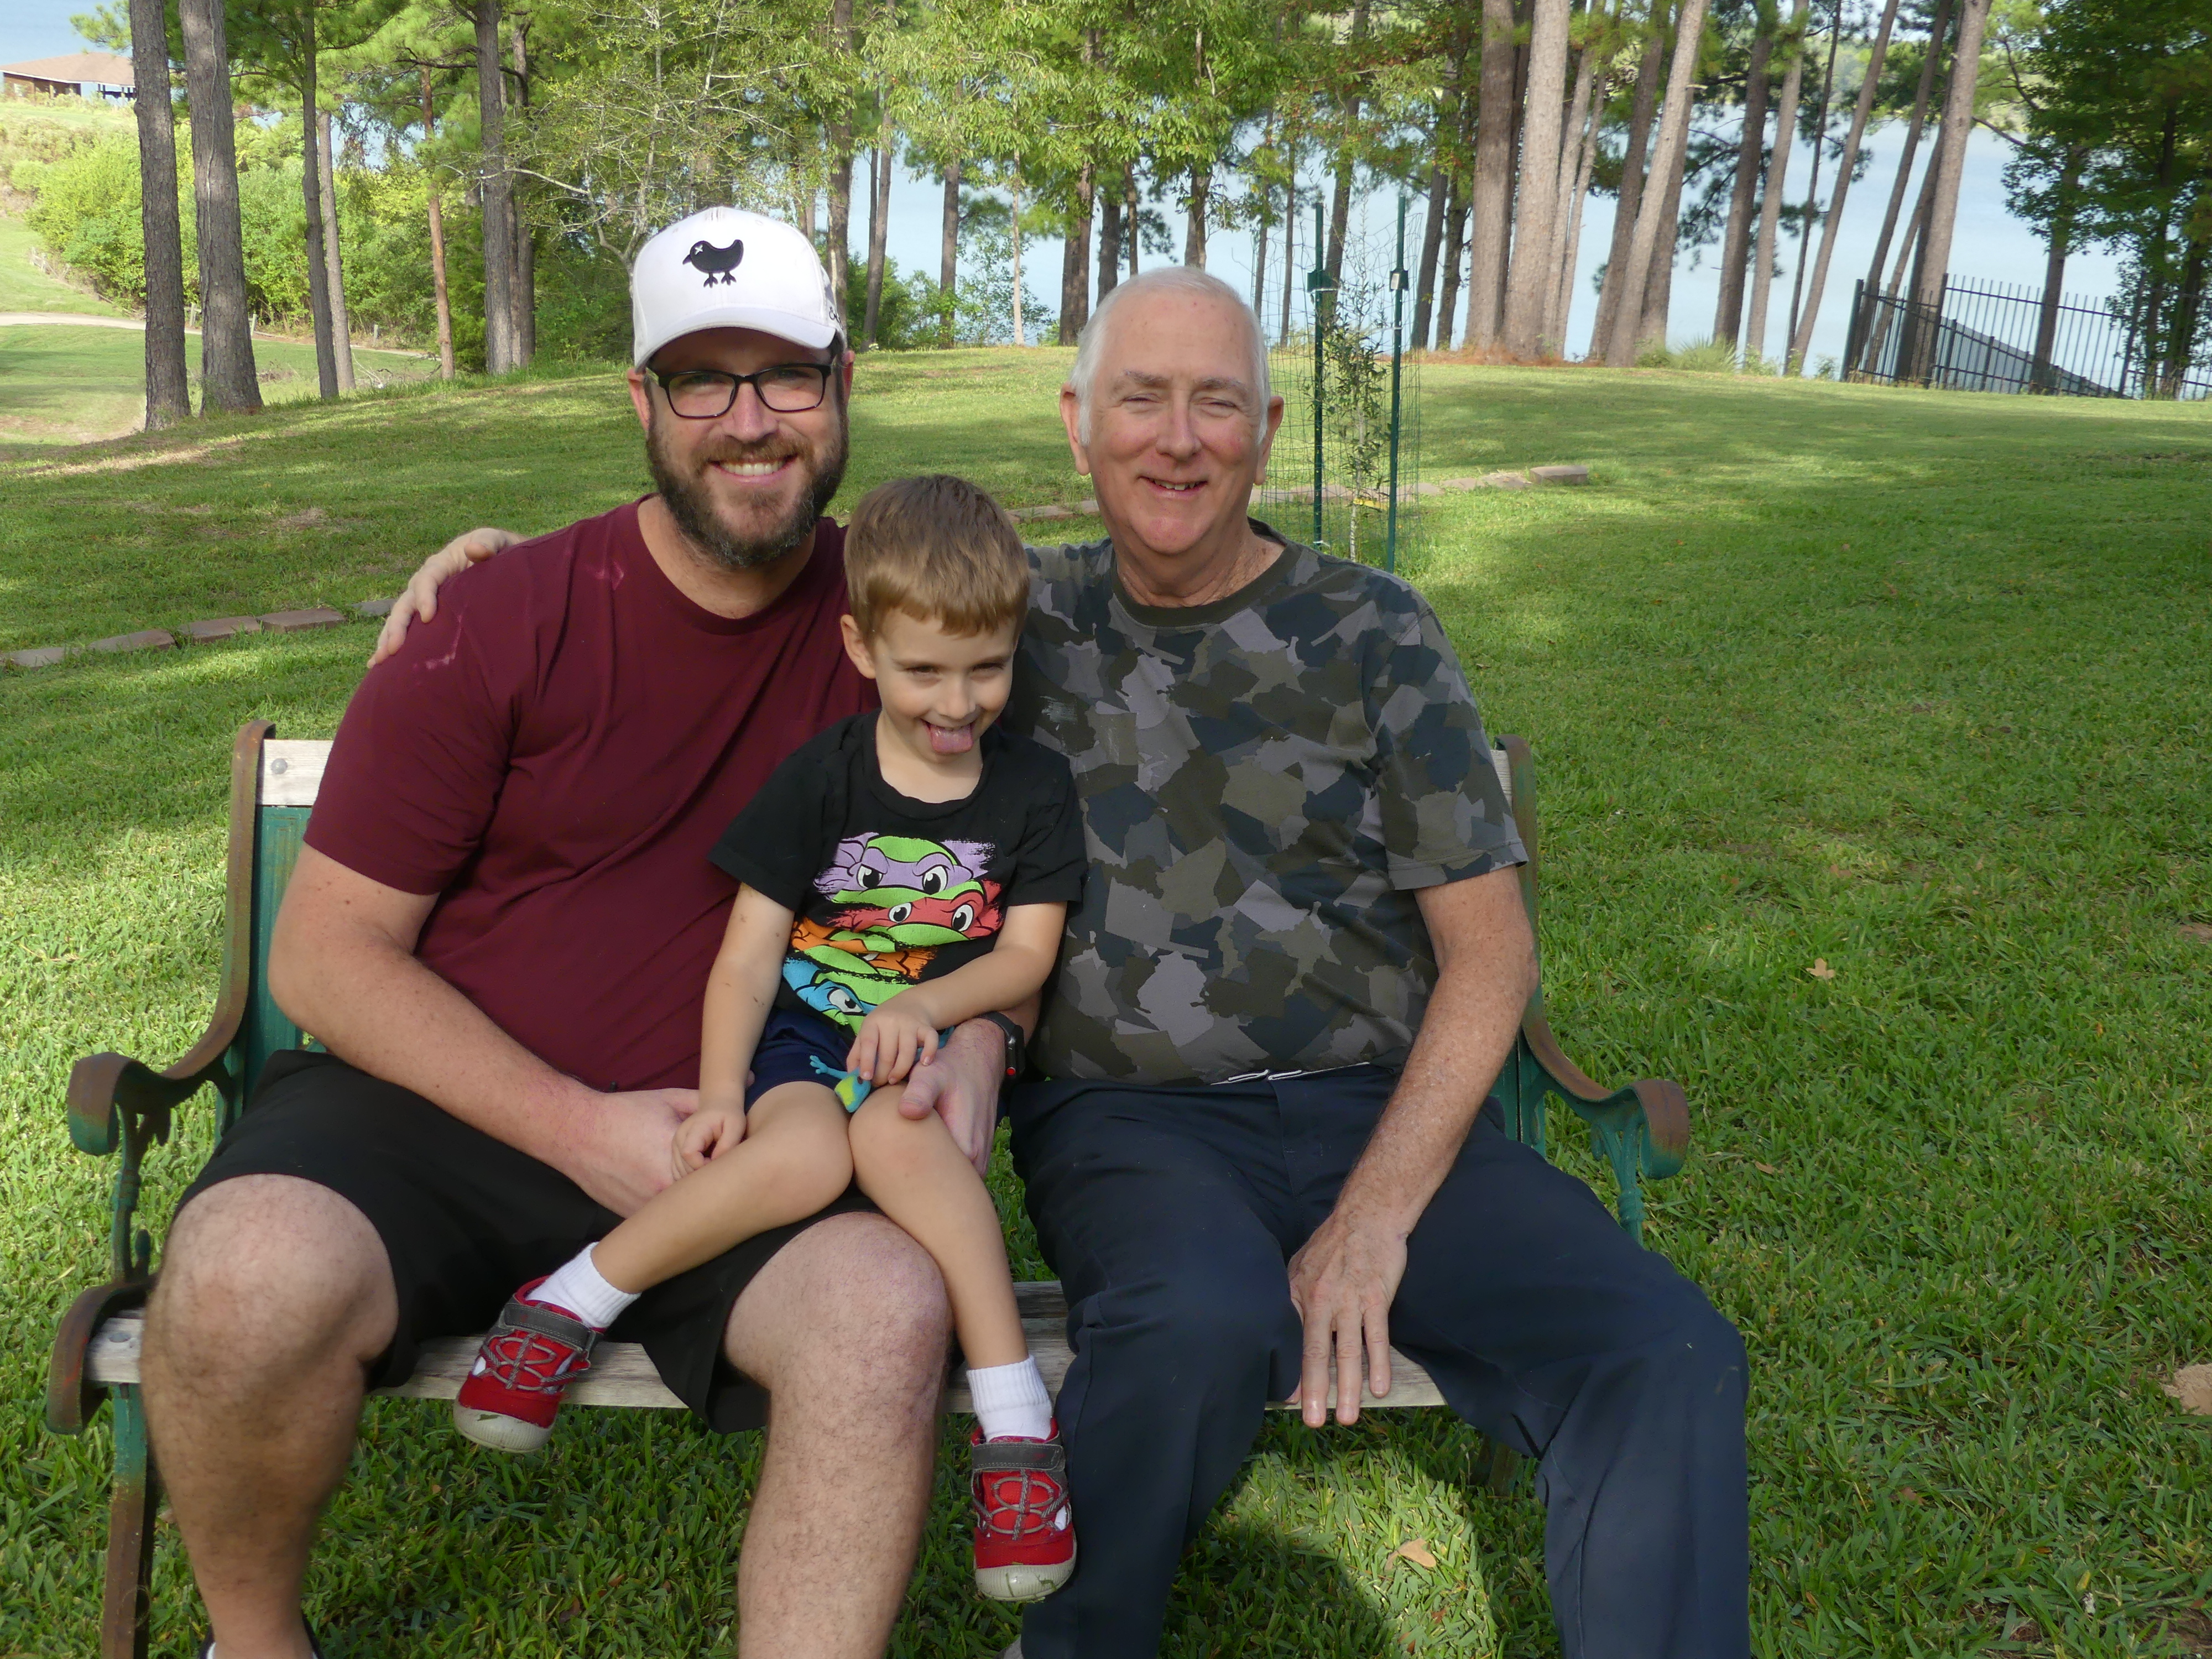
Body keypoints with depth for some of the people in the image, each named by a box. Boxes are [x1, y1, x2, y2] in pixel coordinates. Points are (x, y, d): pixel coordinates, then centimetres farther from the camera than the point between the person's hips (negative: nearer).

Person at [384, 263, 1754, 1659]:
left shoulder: (1373, 636, 6)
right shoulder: (1020, 608, 10)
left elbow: (1491, 950, 2)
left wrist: (1374, 1217, -10)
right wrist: (535, 555, 6)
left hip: (1379, 1109, 1)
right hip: (1124, 1113, 0)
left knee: (1664, 1355, -26)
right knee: (1203, 1319, -35)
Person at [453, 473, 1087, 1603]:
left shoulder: (1033, 790, 5)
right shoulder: (820, 780, 0)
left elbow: (1027, 953, 1)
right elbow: (749, 952, -2)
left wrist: (927, 1007, -17)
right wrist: (721, 1091, -15)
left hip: (943, 1039, 0)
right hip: (804, 1032, 0)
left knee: (893, 1136, -35)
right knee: (799, 1154, -34)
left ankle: (1015, 1424, -31)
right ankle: (567, 1305, -17)